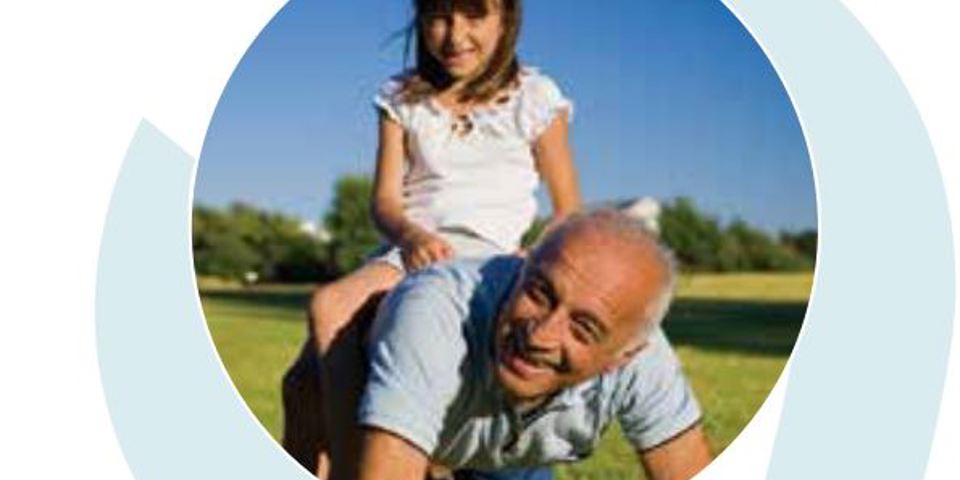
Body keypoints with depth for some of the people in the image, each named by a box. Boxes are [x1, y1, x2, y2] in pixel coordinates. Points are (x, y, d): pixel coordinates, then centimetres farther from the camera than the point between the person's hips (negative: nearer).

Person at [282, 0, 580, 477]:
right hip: (407, 250, 5)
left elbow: (569, 211, 8)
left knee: (331, 305, -31)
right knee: (301, 383, -16)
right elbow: (385, 200, 7)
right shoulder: (402, 98, 15)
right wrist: (412, 235, -17)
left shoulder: (535, 98, 6)